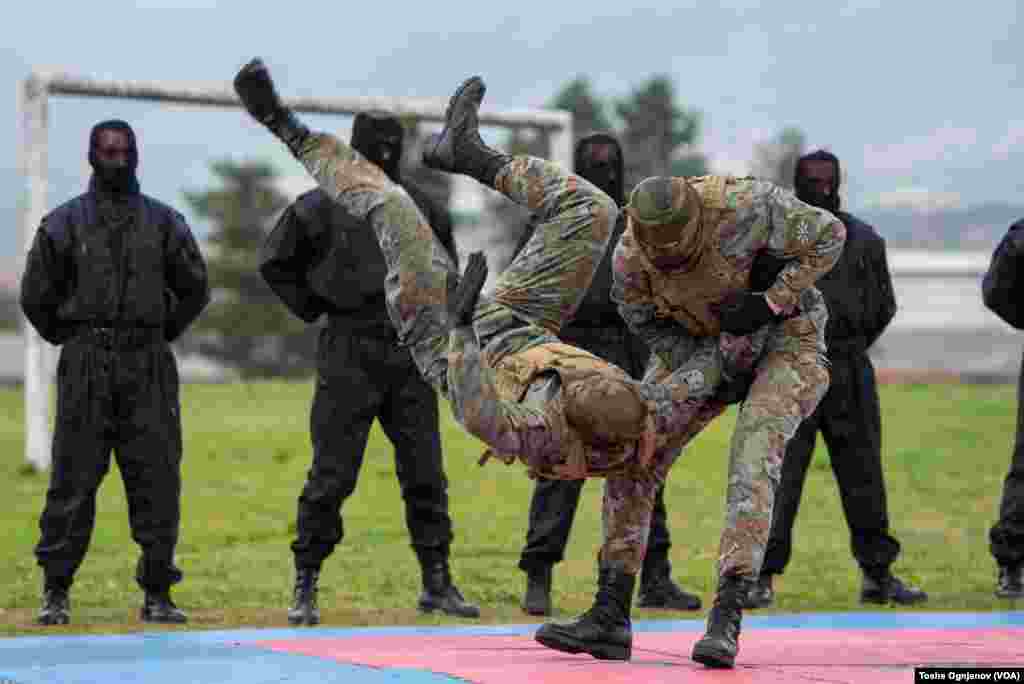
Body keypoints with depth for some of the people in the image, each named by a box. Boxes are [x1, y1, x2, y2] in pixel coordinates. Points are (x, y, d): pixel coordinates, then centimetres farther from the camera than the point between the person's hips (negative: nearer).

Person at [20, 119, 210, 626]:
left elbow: (194, 288, 16)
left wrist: (162, 333, 12)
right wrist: (71, 339, 9)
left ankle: (157, 593, 7)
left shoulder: (163, 222, 9)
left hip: (150, 367, 2)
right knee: (74, 480, -3)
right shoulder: (65, 223, 4)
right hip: (85, 366, -2)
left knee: (156, 480, 0)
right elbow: (36, 295, 9)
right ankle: (56, 592, 4)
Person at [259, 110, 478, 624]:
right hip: (349, 355, -4)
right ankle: (305, 587, 3)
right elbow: (276, 264, 9)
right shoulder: (321, 209, -2)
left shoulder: (422, 209, 10)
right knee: (331, 476, -4)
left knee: (425, 474, 5)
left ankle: (437, 583, 13)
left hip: (410, 355, 4)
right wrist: (313, 310, 3)